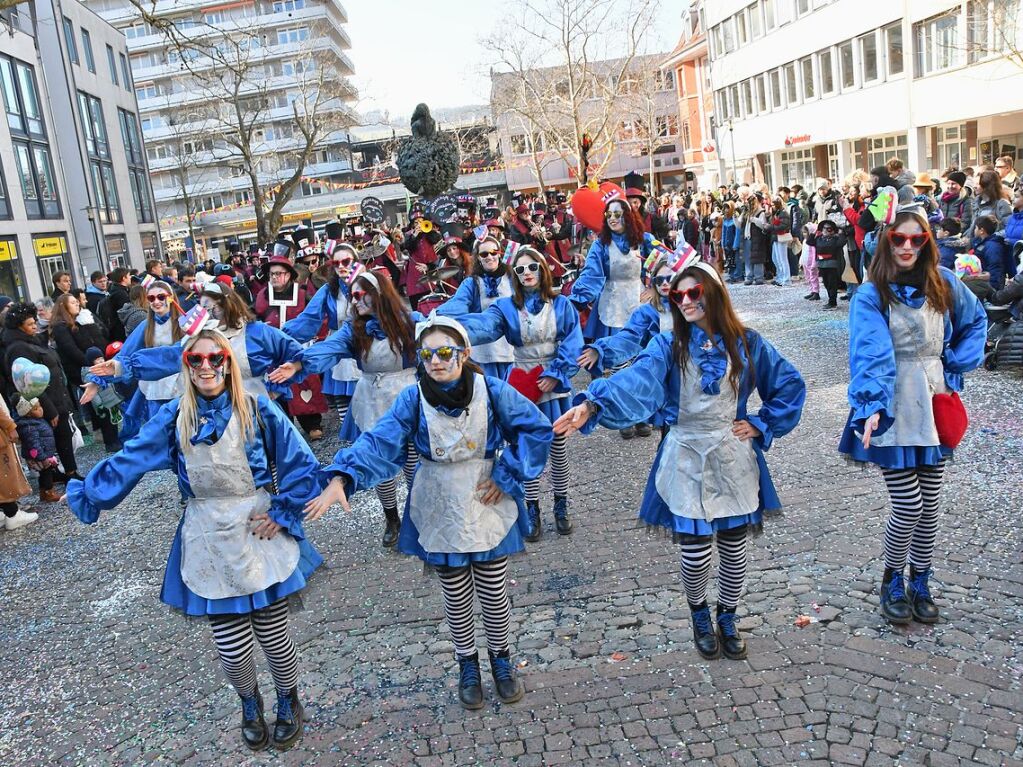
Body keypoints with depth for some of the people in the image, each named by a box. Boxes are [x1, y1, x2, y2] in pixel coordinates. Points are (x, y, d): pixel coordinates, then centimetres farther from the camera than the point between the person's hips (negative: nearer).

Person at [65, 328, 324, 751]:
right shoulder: (174, 417, 0)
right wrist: (86, 491, 5)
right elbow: (130, 461, 3)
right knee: (232, 647, 5)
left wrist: (282, 513, -8)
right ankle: (249, 703, 38)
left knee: (274, 636, 7)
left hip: (261, 535, -1)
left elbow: (302, 464, -5)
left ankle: (288, 701, 38)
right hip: (209, 545, 2)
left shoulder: (257, 410, -7)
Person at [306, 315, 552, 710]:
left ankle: (501, 658, 39)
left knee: (494, 593, 12)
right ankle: (467, 664, 39)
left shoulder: (492, 391, -13)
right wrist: (341, 478, -38)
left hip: (488, 507, 0)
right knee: (456, 597, 14)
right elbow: (379, 441, -23)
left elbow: (537, 428, -6)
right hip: (440, 513, 1)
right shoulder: (413, 399, -12)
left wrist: (507, 476, -10)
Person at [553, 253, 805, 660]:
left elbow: (790, 384, 9)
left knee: (734, 547, 12)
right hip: (687, 462, -2)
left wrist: (762, 424, 0)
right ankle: (699, 614, 33)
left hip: (735, 459, 2)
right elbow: (635, 381, -26)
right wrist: (592, 405, -44)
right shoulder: (668, 346, -7)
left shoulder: (745, 343, -1)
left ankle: (728, 618, 37)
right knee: (695, 552, 1)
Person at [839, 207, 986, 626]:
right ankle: (893, 581, 21)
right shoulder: (870, 295, -11)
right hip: (894, 411, -5)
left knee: (930, 504, 11)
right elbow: (871, 354, -24)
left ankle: (920, 583, 29)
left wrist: (955, 368, 8)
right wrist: (873, 406, -36)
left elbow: (975, 320, 20)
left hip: (933, 406, 5)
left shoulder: (944, 285, 4)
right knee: (909, 508, -4)